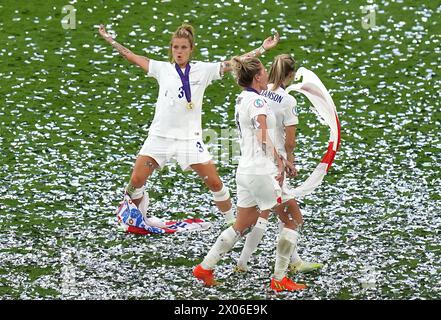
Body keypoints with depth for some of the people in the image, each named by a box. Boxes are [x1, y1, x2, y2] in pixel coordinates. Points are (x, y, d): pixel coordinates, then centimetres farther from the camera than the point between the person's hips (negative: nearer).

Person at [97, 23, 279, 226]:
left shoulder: (203, 70, 3)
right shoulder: (162, 69, 6)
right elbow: (131, 57, 12)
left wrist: (262, 49, -3)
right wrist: (109, 39, 13)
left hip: (190, 139, -1)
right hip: (160, 136, 1)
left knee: (215, 183, -4)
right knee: (136, 180, -8)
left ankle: (231, 221, 15)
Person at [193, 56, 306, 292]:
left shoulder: (242, 99, 16)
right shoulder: (257, 101, -13)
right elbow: (264, 137, -24)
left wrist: (279, 159, 26)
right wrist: (280, 165, -27)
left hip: (245, 170, 9)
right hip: (262, 172, -9)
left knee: (242, 226, 17)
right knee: (291, 220, 2)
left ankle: (205, 268, 17)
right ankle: (279, 279, 4)